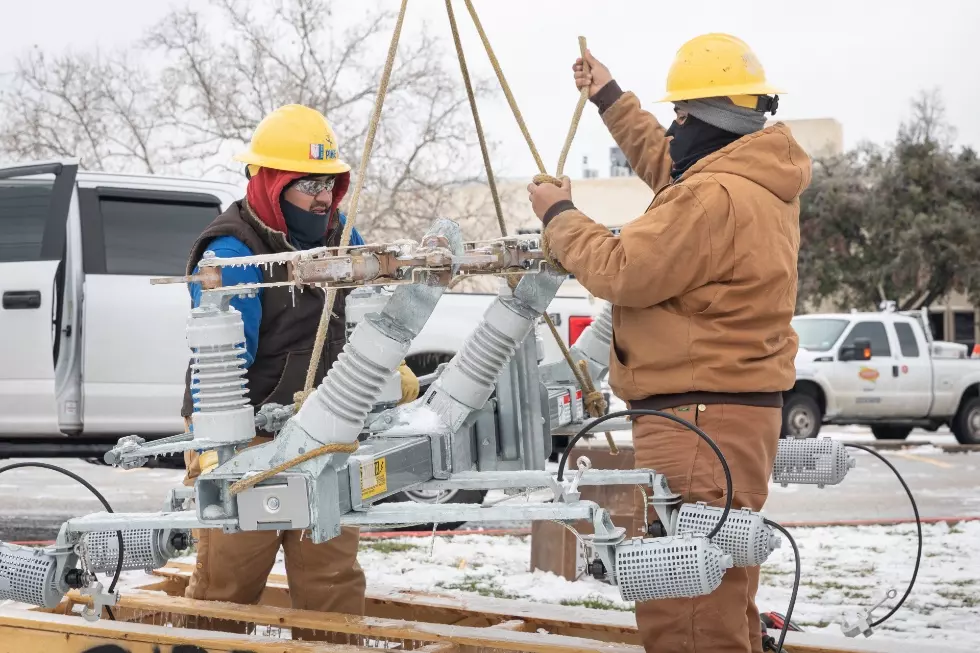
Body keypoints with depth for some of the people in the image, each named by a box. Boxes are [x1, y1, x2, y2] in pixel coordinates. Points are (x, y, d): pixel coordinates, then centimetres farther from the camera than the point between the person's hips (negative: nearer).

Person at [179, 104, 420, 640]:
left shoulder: (339, 237, 8)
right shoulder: (232, 254, -18)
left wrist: (395, 370, 17)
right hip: (245, 440, -7)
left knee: (333, 577, 6)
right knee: (227, 581, 0)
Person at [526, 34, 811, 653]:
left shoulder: (713, 198, -21)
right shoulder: (759, 180, 13)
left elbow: (621, 272, -18)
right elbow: (668, 166, 31)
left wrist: (560, 216, -2)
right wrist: (611, 99, 36)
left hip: (699, 419, -11)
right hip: (740, 408, 11)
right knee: (721, 594, 20)